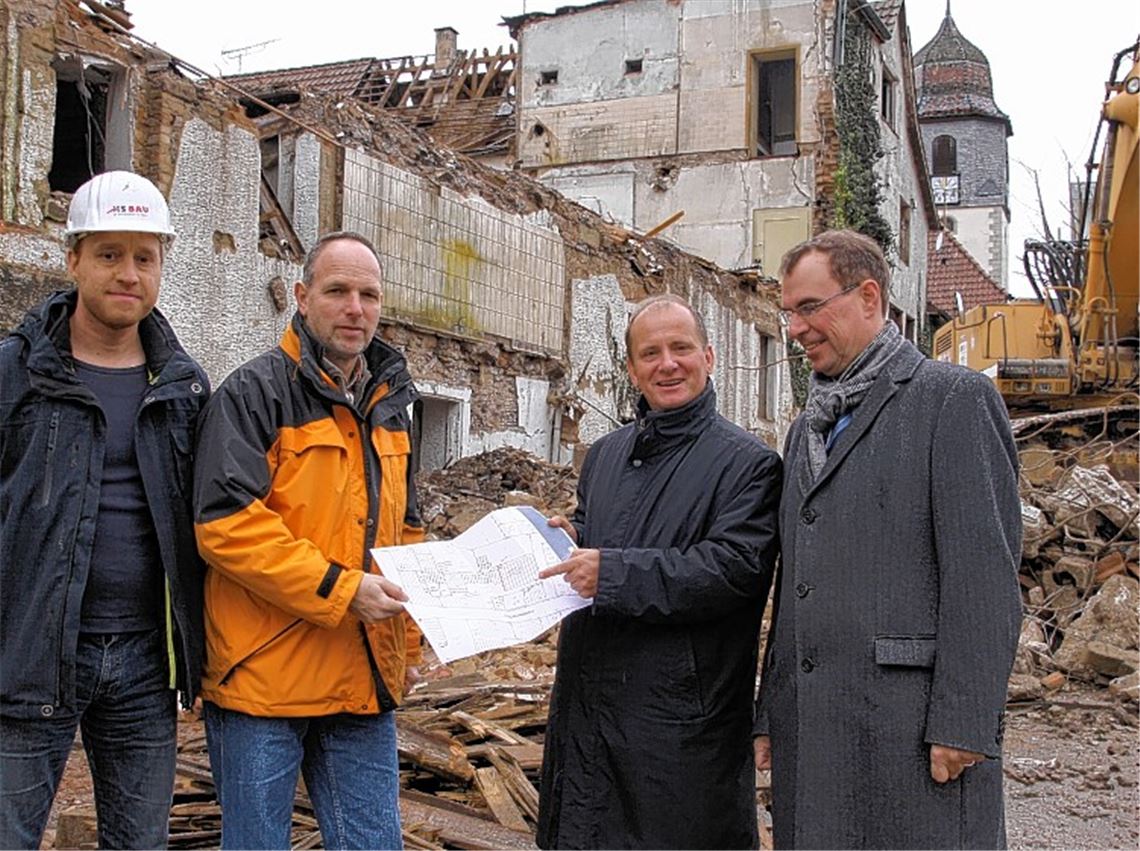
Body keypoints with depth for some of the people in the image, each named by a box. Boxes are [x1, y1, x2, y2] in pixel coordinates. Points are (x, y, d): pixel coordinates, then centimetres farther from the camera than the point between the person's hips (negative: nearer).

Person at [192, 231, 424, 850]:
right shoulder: (255, 392, -8)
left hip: (366, 683, 6)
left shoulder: (388, 404, 15)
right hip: (265, 679, -6)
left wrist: (406, 644, 17)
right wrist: (340, 590, -21)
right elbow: (225, 522, -19)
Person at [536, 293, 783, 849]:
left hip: (679, 716, -6)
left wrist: (612, 573, -21)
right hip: (585, 702, 6)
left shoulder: (747, 463, -6)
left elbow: (736, 568, -19)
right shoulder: (605, 455, 15)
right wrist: (569, 543, 2)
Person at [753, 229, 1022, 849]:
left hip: (909, 725, -7)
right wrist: (770, 716, 15)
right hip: (808, 727, 7)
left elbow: (984, 572, -10)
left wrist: (962, 724, -16)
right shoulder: (808, 428, 21)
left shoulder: (955, 398, -2)